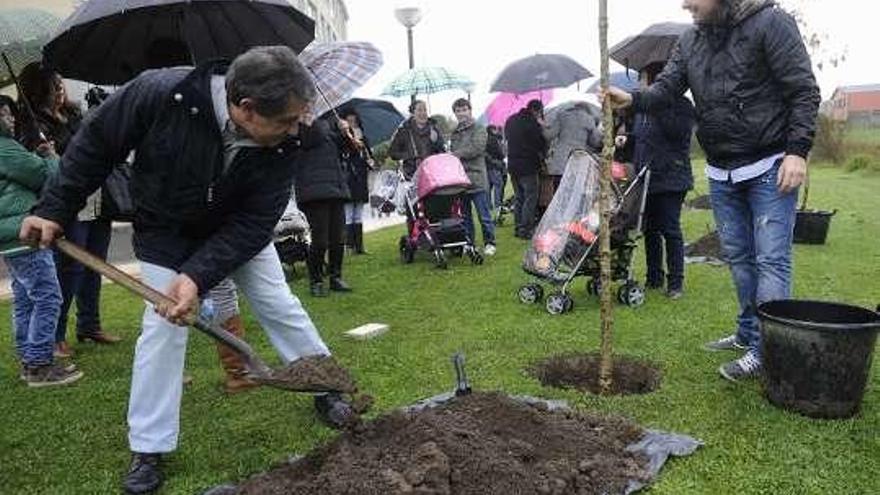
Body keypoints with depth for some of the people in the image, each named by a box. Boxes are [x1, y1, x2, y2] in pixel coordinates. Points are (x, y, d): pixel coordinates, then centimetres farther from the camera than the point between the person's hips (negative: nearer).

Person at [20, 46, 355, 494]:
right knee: (162, 327, -5)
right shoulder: (160, 93, -34)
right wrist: (54, 209, -14)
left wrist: (199, 275, -38)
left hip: (237, 231, 2)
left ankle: (327, 389, 24)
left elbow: (252, 222, -27)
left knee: (280, 307, 3)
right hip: (166, 233, -1)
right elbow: (96, 142, -17)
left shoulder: (280, 144, -29)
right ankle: (148, 449, 9)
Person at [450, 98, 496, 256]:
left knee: (484, 214, -2)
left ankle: (489, 243, 8)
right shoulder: (455, 133, 19)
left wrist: (457, 154, -12)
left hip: (477, 179, -6)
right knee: (464, 215, 10)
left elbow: (477, 148, -14)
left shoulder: (478, 129, 0)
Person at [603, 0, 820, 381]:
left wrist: (797, 150, -18)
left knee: (771, 259, -4)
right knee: (737, 256, 13)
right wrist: (633, 100, -21)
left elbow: (804, 90, -11)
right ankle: (749, 333, 26)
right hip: (720, 173, 7)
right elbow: (666, 87, 0)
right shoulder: (690, 41, 9)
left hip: (769, 168, -6)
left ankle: (765, 350, 2)